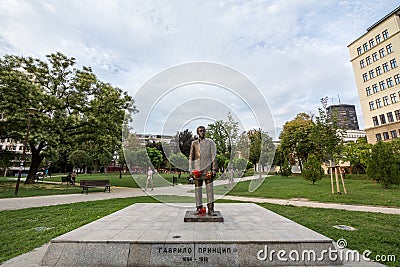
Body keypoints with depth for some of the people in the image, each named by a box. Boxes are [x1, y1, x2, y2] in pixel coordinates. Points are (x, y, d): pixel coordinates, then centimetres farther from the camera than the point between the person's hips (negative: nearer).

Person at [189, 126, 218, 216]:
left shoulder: (210, 142, 7)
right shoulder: (194, 143, 9)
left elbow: (214, 156, 5)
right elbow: (191, 157, 10)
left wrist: (214, 169, -2)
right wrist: (191, 169, 3)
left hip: (208, 169, -1)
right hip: (197, 169, 1)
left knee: (210, 189, -1)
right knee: (198, 189, 5)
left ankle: (210, 209, 7)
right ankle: (199, 208, 17)